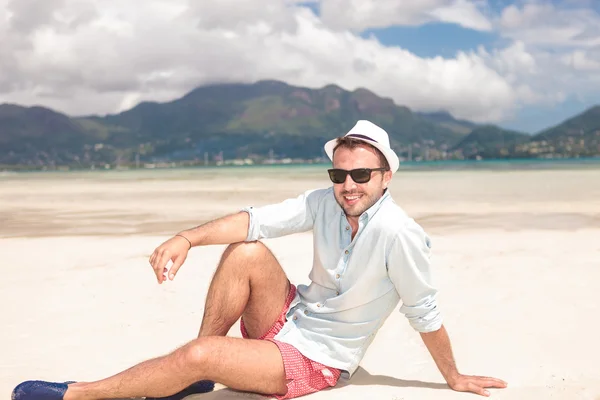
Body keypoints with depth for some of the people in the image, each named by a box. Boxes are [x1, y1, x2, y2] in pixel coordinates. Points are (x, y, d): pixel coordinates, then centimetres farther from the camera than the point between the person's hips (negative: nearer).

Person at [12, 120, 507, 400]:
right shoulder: (325, 204, -8)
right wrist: (188, 238, -33)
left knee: (198, 356, -23)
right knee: (247, 252, -20)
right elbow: (259, 219, -19)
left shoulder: (397, 233, -25)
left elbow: (424, 313, -17)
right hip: (287, 319, 6)